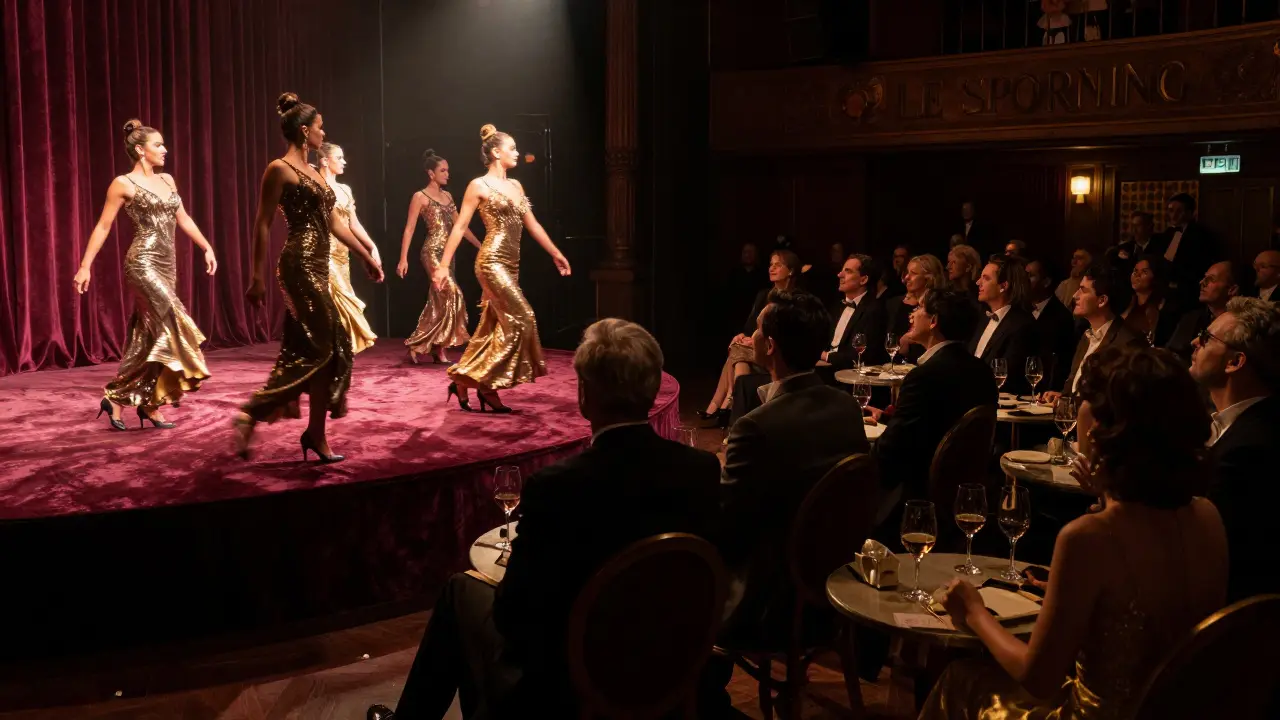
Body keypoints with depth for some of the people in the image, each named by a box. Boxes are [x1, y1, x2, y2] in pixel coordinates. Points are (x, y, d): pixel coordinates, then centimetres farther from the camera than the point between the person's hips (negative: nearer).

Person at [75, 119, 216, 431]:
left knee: (147, 336, 7)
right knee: (172, 325, -15)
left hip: (166, 264, 7)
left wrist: (207, 248, 19)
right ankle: (148, 403, -7)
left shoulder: (167, 180, 14)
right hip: (143, 263, -7)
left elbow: (183, 219, 23)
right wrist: (85, 266, -6)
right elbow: (103, 227, -4)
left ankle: (116, 397, 15)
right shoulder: (123, 184, -5)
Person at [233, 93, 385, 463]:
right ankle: (315, 434, 1)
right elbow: (262, 225, -10)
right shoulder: (280, 169, -7)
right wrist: (258, 276, -14)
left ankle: (254, 414, 13)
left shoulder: (312, 172, 18)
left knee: (303, 350, 7)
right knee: (327, 346, -7)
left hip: (317, 266, 9)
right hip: (300, 265, -9)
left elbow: (334, 222, 21)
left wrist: (367, 257, 21)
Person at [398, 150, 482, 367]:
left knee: (440, 301, 5)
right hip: (432, 252, -7)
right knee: (451, 295, -16)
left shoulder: (447, 196, 16)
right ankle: (418, 344, -9)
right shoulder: (420, 197, -4)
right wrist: (403, 258, -15)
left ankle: (437, 349, 9)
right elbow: (409, 229, -8)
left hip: (447, 252, 7)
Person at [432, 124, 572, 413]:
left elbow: (532, 224, 21)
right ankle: (487, 384, -7)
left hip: (510, 264, 8)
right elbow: (459, 227, -6)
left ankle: (464, 379, 14)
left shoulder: (515, 185, 16)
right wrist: (444, 264, -10)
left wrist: (556, 253, 20)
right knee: (521, 319, -13)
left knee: (493, 326, 6)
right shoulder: (479, 186, -4)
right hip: (492, 262, -8)